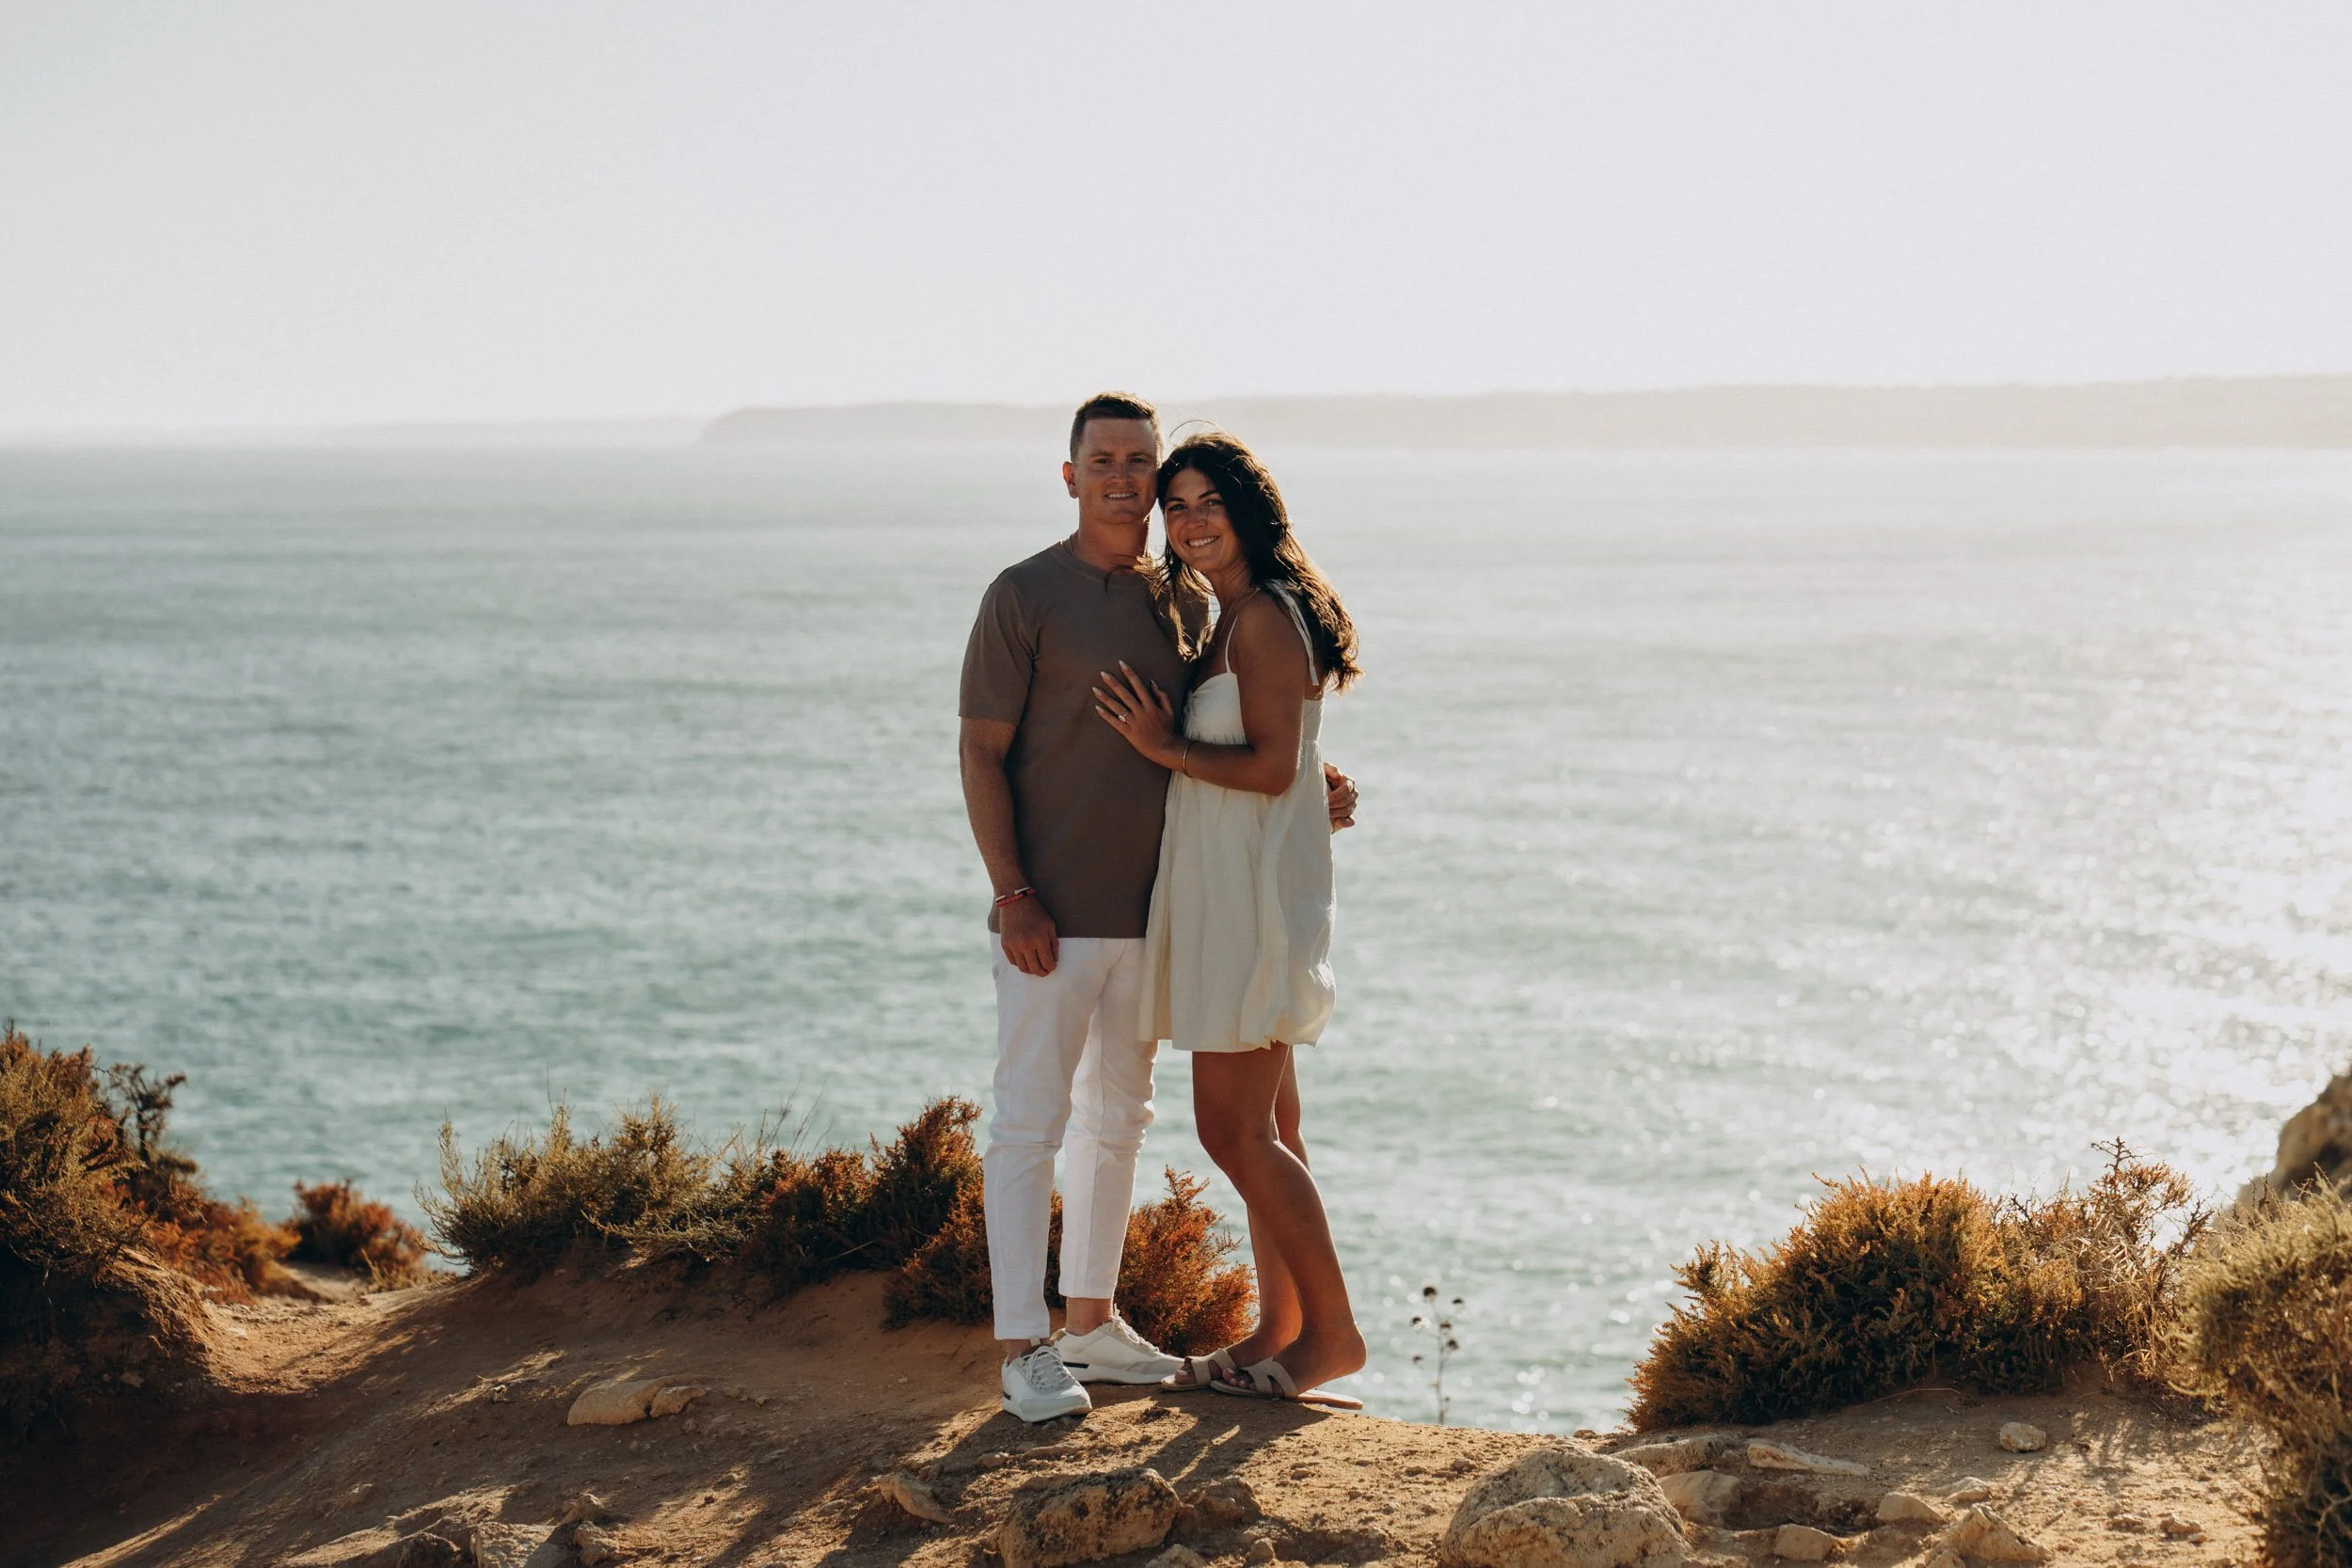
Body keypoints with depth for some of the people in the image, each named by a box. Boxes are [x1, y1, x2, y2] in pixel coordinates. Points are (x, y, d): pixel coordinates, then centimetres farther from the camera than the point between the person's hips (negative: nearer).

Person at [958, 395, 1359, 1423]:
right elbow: (981, 754, -9)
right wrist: (1011, 896, -17)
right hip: (1052, 917, -7)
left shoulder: (1182, 603, 10)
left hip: (1147, 908, 7)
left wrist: (1309, 789, 6)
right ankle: (1023, 1349, -1)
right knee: (1030, 1121, -5)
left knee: (1118, 1118, 14)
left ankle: (1092, 1319, 25)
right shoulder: (1025, 597, -8)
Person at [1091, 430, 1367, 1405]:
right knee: (1263, 1127, 11)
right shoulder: (1231, 624, 17)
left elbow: (1273, 768, -19)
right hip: (1223, 895, 10)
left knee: (1234, 1130, -9)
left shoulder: (1265, 619, -14)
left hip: (1253, 897, -10)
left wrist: (1166, 746, -13)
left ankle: (1333, 1330, -2)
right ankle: (1279, 1331, 16)